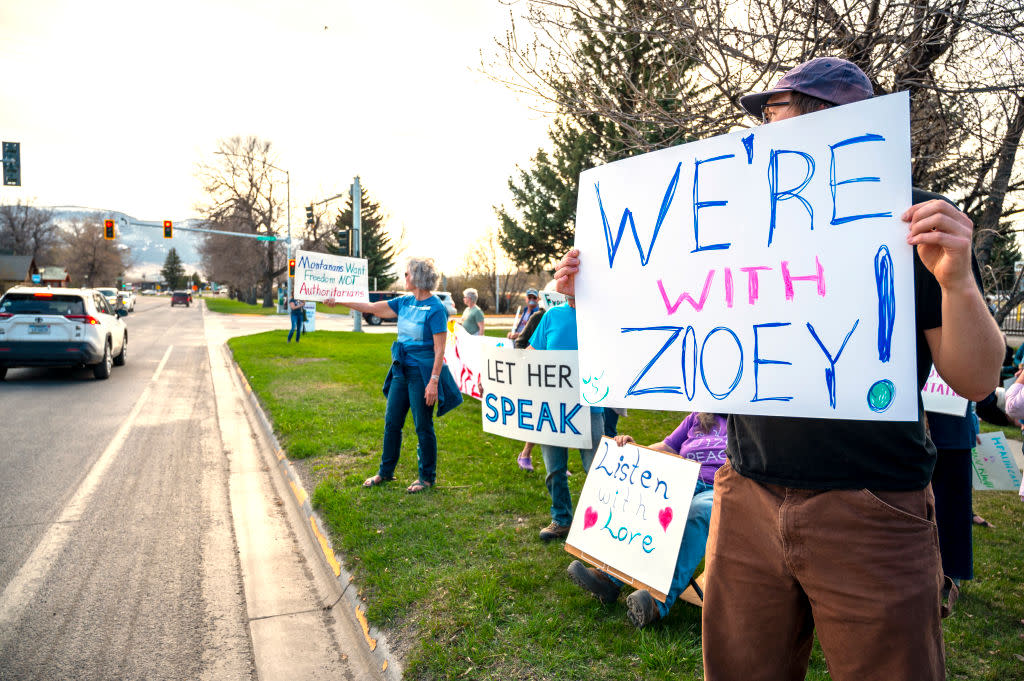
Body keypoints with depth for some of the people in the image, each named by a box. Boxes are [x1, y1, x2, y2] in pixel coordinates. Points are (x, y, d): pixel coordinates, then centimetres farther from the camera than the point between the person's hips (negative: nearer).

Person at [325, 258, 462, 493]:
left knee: (423, 426, 2)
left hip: (422, 372, -8)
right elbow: (373, 308, 16)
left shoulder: (435, 308, -14)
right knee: (392, 422, 13)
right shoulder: (405, 302, 9)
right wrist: (339, 301, 16)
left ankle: (427, 477, 17)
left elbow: (440, 350, -17)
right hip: (402, 370, 8)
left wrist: (434, 381, -21)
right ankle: (386, 472, 28)